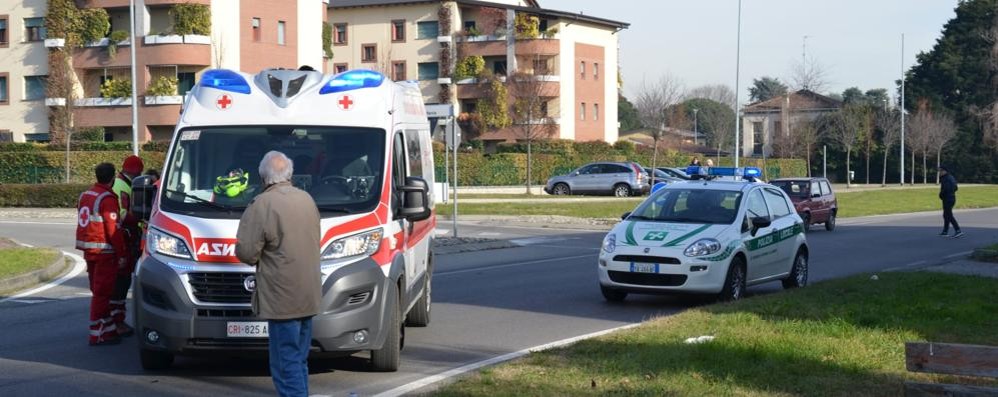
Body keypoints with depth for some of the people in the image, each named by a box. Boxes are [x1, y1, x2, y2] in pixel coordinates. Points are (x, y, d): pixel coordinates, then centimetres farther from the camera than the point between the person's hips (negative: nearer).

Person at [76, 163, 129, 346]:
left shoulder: (85, 195, 13)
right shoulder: (108, 199, -15)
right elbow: (114, 229, -18)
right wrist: (122, 254, -14)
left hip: (88, 250, 9)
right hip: (104, 251, -9)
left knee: (99, 291, 15)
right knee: (102, 293, -6)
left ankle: (109, 329, 22)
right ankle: (97, 334, -6)